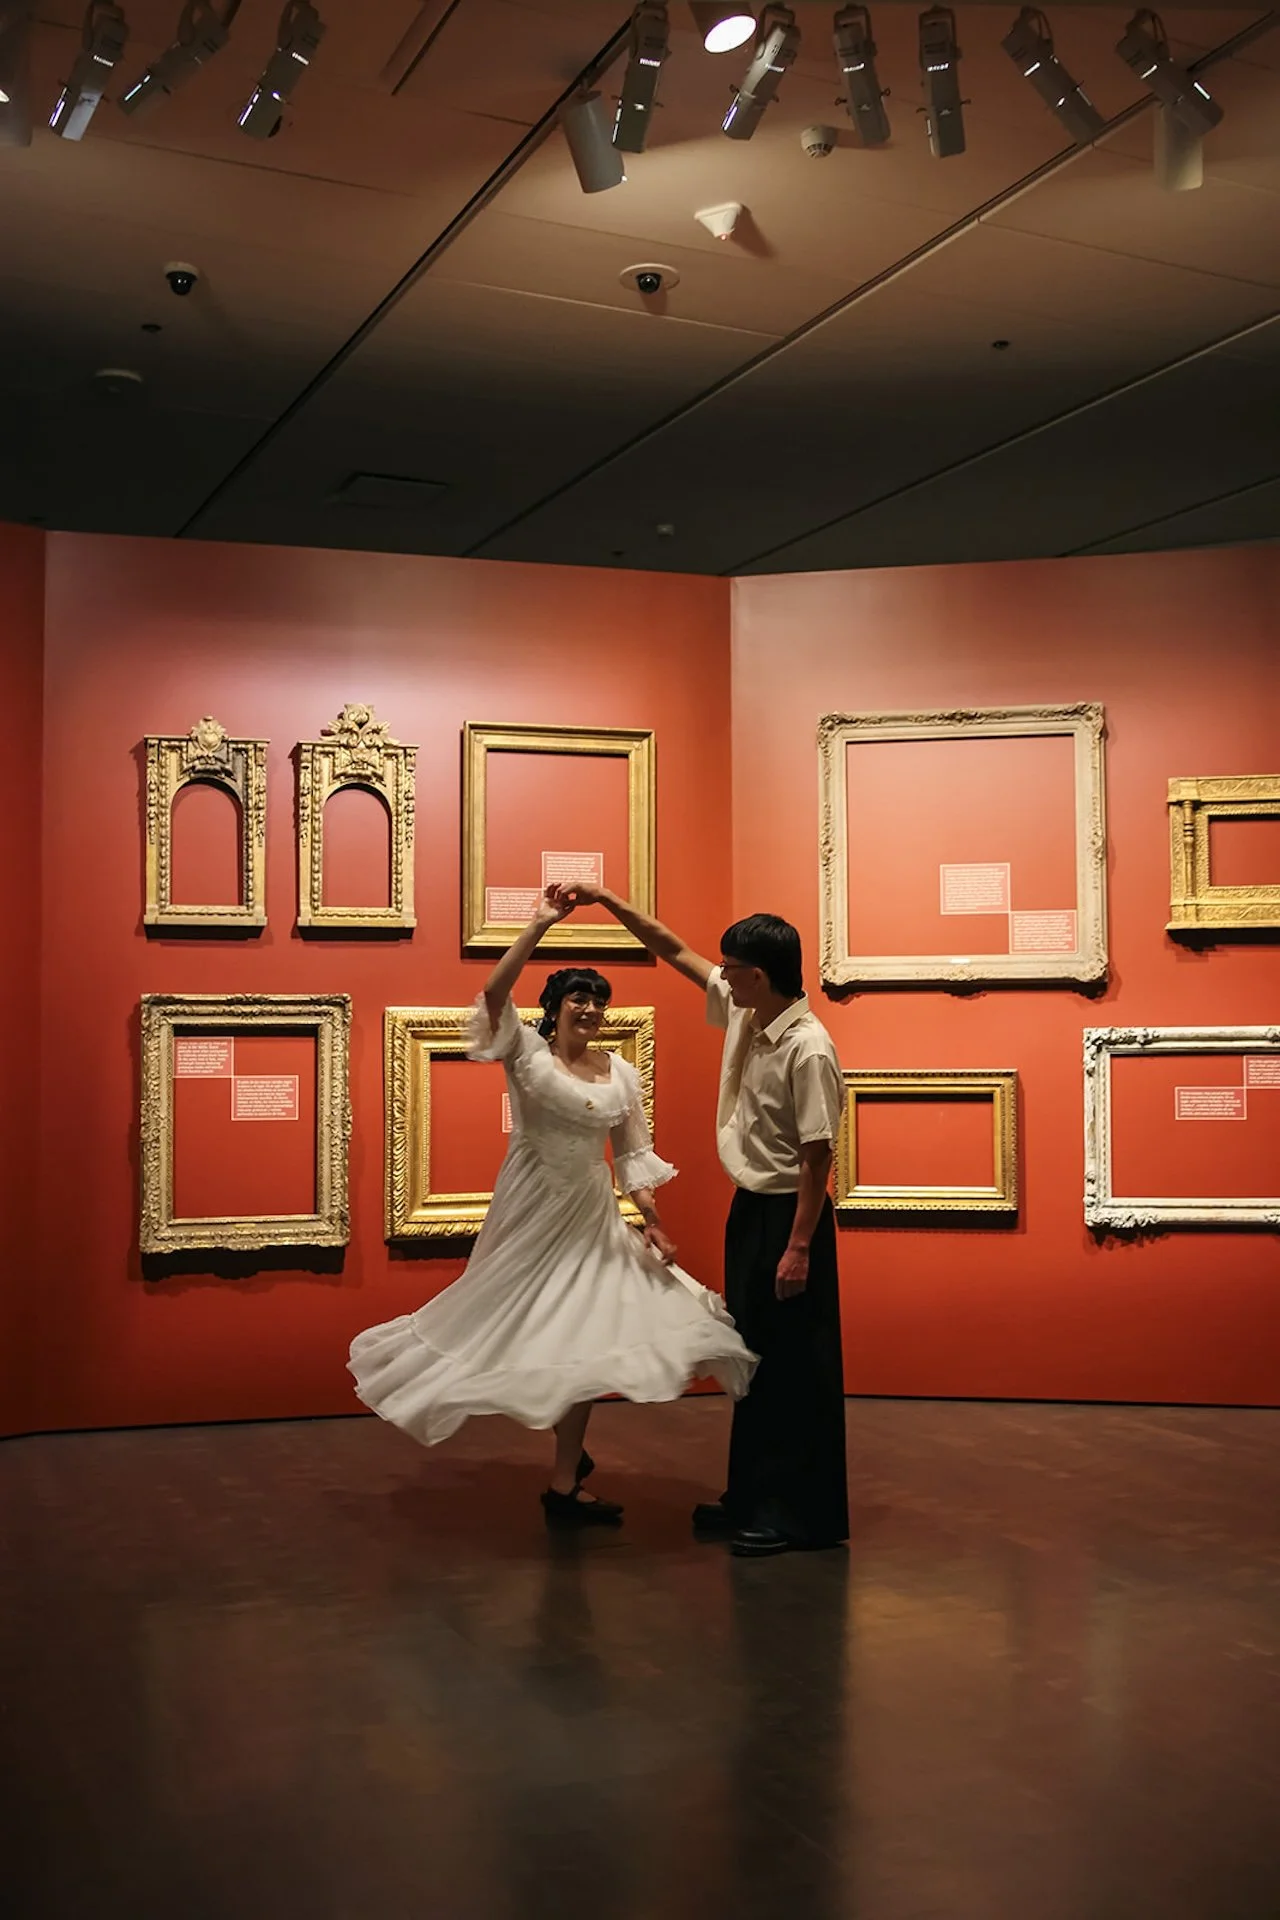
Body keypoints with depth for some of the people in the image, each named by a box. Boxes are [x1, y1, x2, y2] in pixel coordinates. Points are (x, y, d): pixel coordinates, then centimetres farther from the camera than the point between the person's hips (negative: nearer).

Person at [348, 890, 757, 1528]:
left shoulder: (621, 1073, 4)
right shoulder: (527, 1052, -8)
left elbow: (632, 1154, 8)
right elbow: (494, 993, -25)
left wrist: (652, 1220, -1)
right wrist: (540, 924, -30)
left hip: (592, 1220, 4)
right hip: (532, 1213, -4)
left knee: (584, 1339, 6)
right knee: (526, 1327, 3)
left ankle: (566, 1483, 21)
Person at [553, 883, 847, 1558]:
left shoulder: (808, 1049, -22)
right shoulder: (742, 1011, 2)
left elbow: (818, 1155, -22)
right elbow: (674, 952, 11)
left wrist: (799, 1247, -21)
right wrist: (606, 900, 7)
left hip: (788, 1213, -9)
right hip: (749, 1206, 9)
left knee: (794, 1367, 0)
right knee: (753, 1356, 16)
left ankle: (805, 1514, 11)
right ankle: (753, 1497, 28)